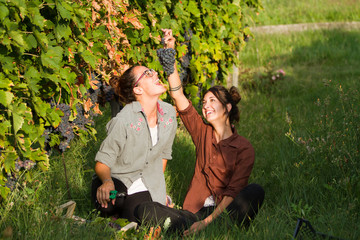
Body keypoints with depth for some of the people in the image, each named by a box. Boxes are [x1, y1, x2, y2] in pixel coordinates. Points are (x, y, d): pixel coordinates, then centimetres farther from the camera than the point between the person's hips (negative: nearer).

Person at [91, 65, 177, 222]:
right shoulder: (123, 121, -20)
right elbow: (102, 163, -16)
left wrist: (158, 189, 19)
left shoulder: (169, 113, -2)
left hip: (146, 187, 4)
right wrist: (107, 181, -38)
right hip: (116, 181, -4)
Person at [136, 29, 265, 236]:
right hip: (196, 210, 3)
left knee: (255, 191, -33)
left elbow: (233, 192, -9)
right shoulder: (203, 133, 14)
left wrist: (208, 221, -23)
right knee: (145, 209, -23)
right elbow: (177, 95, 8)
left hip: (224, 211, -3)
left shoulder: (244, 148, 1)